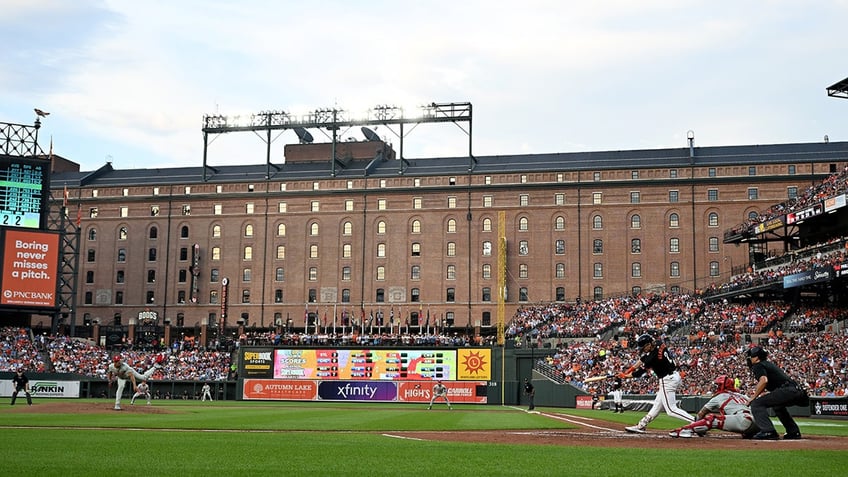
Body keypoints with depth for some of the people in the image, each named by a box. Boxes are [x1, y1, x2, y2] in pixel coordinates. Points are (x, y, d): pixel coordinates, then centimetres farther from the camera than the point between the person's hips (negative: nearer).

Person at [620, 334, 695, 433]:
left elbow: (640, 372, -12)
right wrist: (632, 368, 10)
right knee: (658, 404, 16)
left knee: (671, 410, -9)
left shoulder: (654, 356, -24)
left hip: (668, 380, -10)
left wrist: (625, 376, 2)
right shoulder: (659, 344, -1)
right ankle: (641, 425, 26)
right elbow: (643, 358, 14)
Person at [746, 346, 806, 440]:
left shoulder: (758, 365, 2)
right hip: (797, 391, 10)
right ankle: (793, 431, 34)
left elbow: (764, 380, -16)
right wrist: (766, 394, 33)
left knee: (756, 404, -9)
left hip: (787, 390, -10)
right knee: (777, 404, 38)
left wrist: (753, 397, -9)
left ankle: (768, 432, -21)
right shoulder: (769, 364, 31)